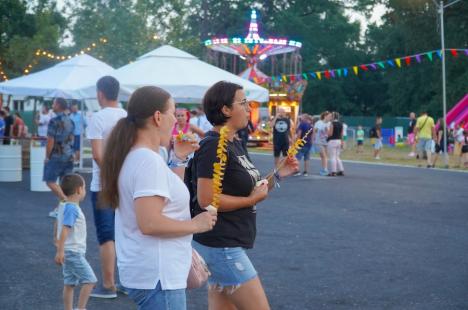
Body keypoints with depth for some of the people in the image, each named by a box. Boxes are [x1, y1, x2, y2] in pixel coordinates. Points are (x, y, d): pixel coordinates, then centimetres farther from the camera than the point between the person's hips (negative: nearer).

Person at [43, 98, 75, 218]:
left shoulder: (54, 121, -14)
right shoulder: (70, 121, 9)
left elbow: (50, 141, -14)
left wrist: (47, 157, -5)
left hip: (56, 156, -7)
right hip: (69, 156, 7)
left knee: (50, 181, -1)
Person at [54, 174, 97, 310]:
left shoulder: (64, 206, 11)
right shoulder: (72, 208, -19)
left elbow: (58, 222, 27)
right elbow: (65, 229, -27)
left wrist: (56, 237, 44)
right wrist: (60, 250, -31)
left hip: (68, 252, 10)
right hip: (73, 252, -10)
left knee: (69, 283, 13)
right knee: (90, 280, -8)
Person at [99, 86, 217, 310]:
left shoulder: (133, 156, 12)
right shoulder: (149, 160, -20)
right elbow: (150, 223, -28)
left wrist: (177, 159, 19)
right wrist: (195, 225, -16)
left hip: (146, 271, 10)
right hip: (158, 275, -10)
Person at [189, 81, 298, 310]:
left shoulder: (234, 144, 14)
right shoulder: (213, 146, -16)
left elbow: (245, 191, 18)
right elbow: (206, 199, -23)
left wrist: (278, 175, 5)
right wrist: (253, 199, -15)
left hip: (227, 244, 10)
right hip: (220, 245, -10)